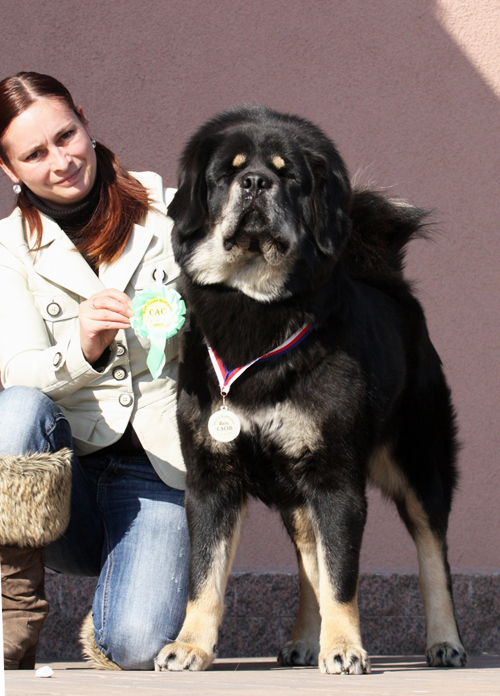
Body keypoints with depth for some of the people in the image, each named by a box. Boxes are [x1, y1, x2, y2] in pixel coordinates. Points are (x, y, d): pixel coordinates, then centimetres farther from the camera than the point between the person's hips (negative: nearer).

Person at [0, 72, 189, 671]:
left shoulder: (172, 212, 6)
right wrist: (81, 351, -32)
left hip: (162, 474, -1)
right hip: (64, 474, 1)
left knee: (136, 645, -26)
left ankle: (122, 603, 13)